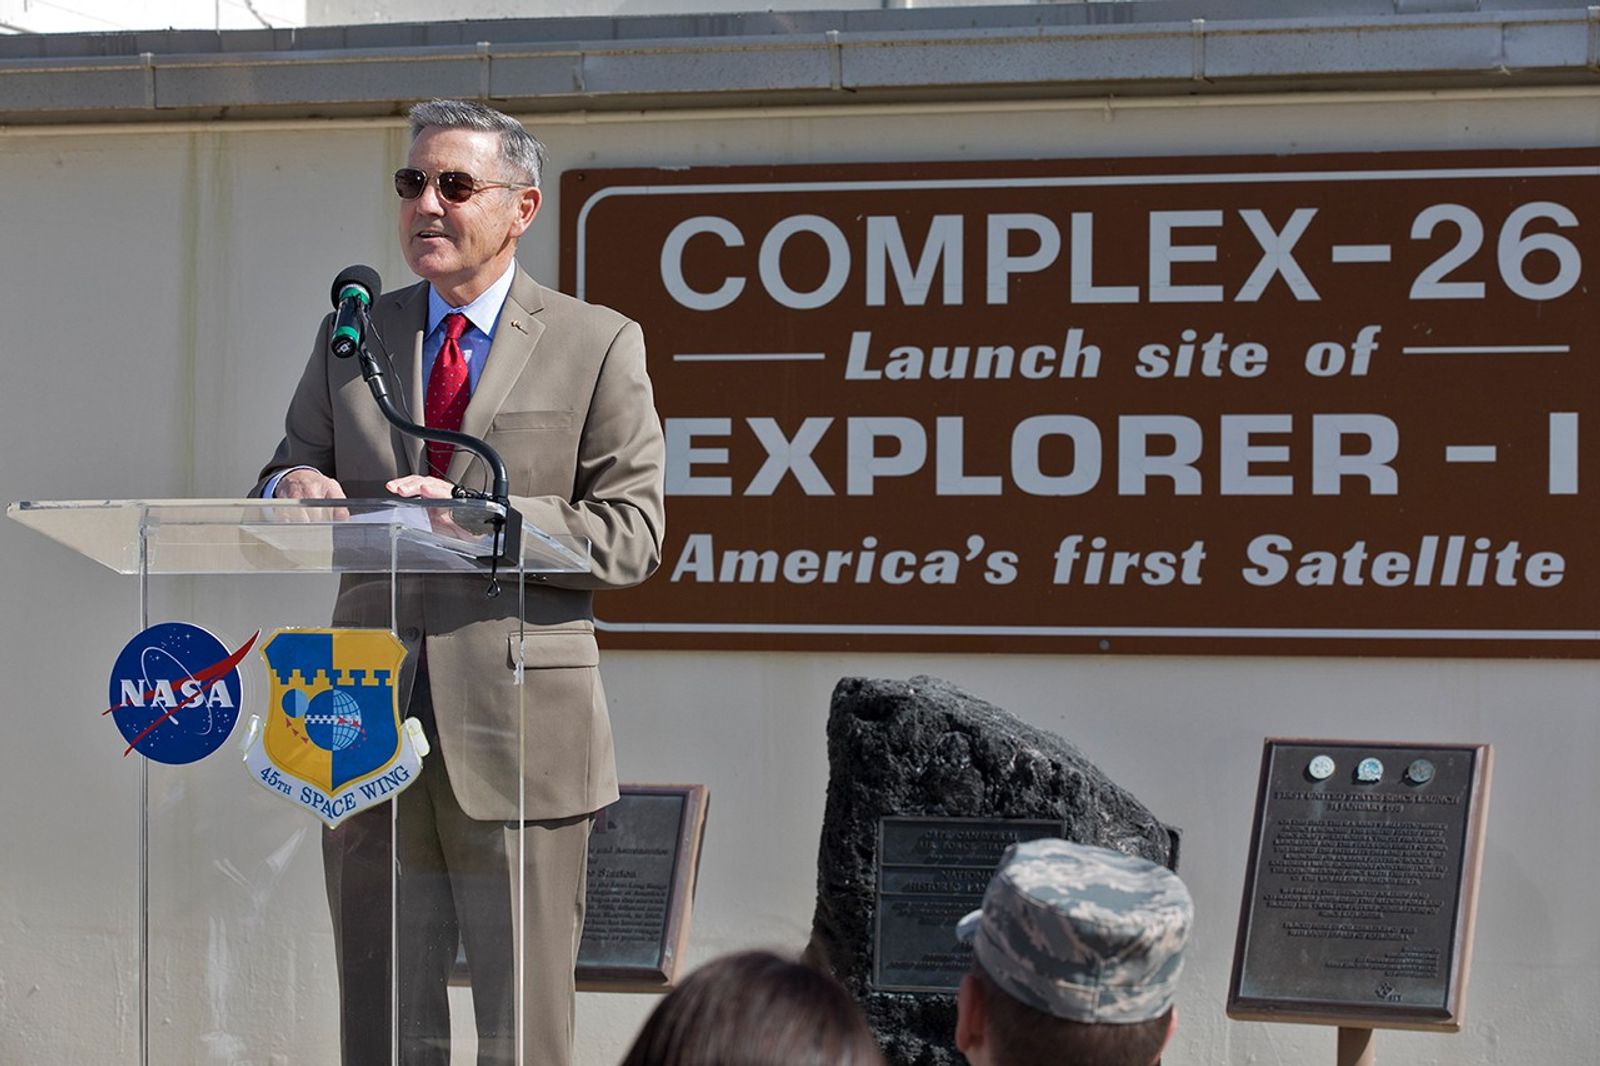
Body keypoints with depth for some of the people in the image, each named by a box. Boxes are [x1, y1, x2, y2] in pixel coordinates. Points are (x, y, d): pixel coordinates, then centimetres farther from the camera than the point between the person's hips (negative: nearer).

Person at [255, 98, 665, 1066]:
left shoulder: (598, 345, 2)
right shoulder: (350, 338, 14)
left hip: (519, 730, -3)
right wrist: (293, 489, -6)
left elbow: (630, 537, -5)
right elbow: (290, 475, 19)